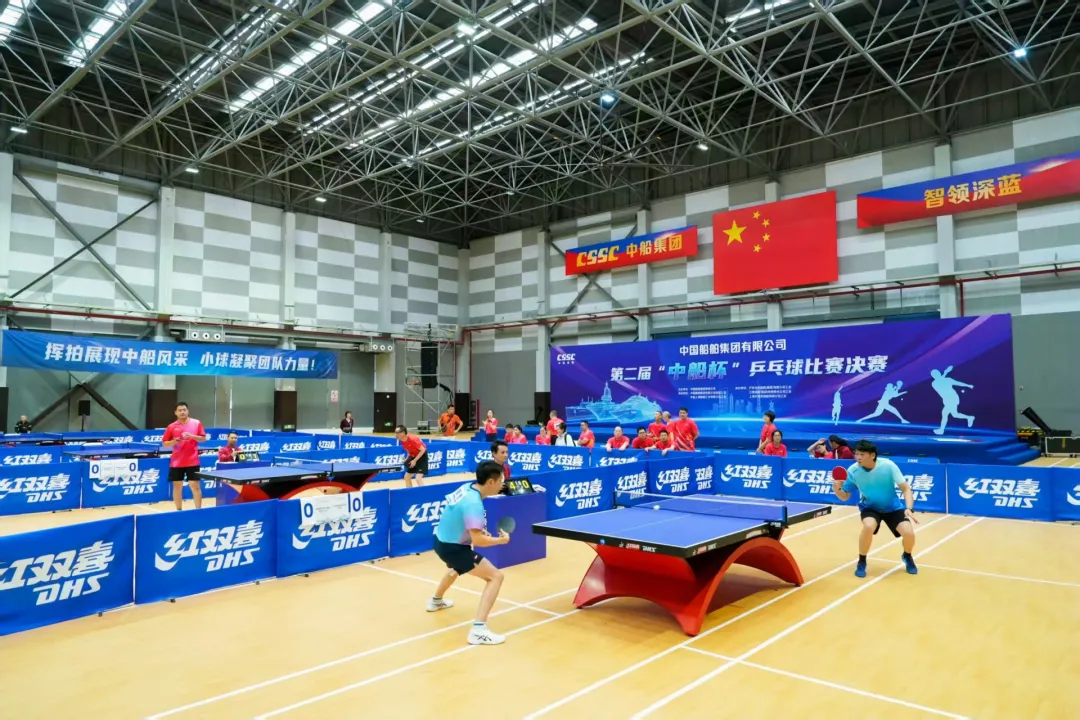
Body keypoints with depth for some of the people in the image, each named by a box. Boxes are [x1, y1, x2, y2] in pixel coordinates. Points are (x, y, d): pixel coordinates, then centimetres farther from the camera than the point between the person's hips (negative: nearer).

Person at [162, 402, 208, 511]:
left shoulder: (196, 423, 0)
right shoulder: (171, 427, 2)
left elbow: (203, 438, 0)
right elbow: (164, 443, 5)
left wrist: (192, 436, -17)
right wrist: (174, 441, -15)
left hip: (192, 462, -2)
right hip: (176, 462, 2)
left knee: (195, 486, -3)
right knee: (177, 486, 8)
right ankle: (179, 510, 19)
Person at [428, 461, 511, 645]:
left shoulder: (466, 488, -2)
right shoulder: (474, 503, -28)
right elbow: (477, 540, -31)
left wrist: (479, 530, 8)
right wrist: (501, 540, -15)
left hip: (441, 540, 10)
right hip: (452, 548, -9)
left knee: (456, 568, 41)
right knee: (495, 576, -12)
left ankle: (436, 601, 67)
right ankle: (478, 630, -19)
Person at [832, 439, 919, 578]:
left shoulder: (888, 466, -24)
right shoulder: (853, 471, -20)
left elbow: (905, 488, -18)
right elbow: (845, 496, -10)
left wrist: (909, 508, -33)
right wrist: (836, 489, -33)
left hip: (893, 507, 1)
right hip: (870, 507, -1)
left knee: (909, 533, -18)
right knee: (868, 526, -33)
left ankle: (907, 557, 22)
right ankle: (861, 562, -7)